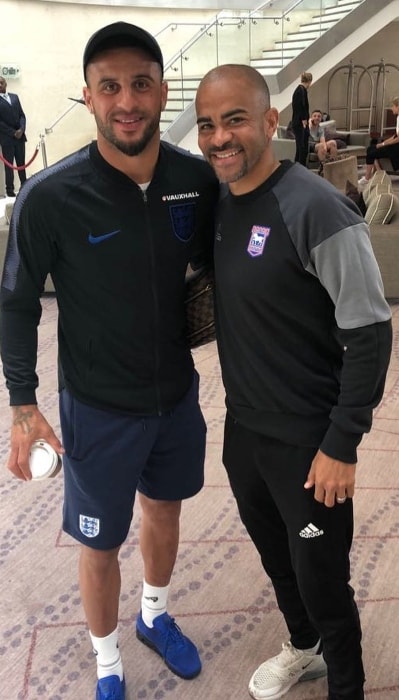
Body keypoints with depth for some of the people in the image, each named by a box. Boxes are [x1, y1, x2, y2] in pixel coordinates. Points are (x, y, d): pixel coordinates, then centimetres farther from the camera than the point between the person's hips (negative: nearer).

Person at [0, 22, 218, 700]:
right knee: (100, 544, 12)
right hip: (98, 408, -4)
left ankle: (155, 616, 55)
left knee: (164, 508, 24)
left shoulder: (198, 179, -11)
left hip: (178, 393, 4)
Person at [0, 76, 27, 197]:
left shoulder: (14, 97, 12)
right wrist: (13, 133, -13)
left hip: (20, 136, 4)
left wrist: (21, 129, -7)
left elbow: (22, 115, 9)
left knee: (21, 163, 9)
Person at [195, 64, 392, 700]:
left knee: (321, 581, 10)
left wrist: (342, 446, -17)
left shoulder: (318, 210, -21)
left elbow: (371, 334, -19)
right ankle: (303, 649, 53)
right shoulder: (218, 204, 2)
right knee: (273, 553, 25)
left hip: (308, 440, -7)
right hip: (242, 427, 7)